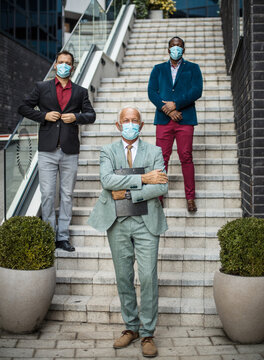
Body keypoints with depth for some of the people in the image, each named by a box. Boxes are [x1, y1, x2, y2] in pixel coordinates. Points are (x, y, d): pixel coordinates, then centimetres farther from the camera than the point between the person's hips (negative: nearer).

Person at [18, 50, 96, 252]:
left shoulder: (80, 92, 13)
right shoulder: (42, 88, 10)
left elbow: (91, 115, 12)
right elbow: (24, 107, 9)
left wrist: (76, 117, -7)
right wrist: (44, 115, -6)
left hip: (70, 151, 1)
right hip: (47, 150, -1)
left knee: (67, 195, 5)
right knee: (47, 194, -1)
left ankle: (63, 237, 13)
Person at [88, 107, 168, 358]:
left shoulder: (154, 152, 6)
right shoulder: (108, 152, 7)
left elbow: (162, 187, -8)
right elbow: (107, 180, -13)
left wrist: (128, 193, -13)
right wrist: (143, 179, -17)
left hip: (146, 222, -1)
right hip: (118, 223, 1)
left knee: (148, 278, -3)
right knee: (123, 278, 9)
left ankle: (147, 333, 10)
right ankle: (131, 327, 24)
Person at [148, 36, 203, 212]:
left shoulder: (193, 68, 12)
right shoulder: (158, 69, 17)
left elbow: (197, 91, -2)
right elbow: (152, 92, 4)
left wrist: (175, 104, -11)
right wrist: (167, 110, -10)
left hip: (185, 119, -1)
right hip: (163, 119, 1)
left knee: (186, 157, -2)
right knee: (162, 157, -1)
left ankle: (190, 197, 5)